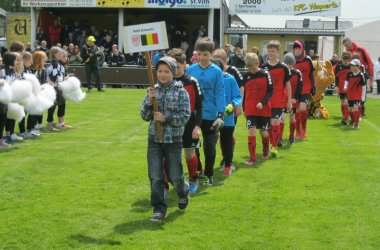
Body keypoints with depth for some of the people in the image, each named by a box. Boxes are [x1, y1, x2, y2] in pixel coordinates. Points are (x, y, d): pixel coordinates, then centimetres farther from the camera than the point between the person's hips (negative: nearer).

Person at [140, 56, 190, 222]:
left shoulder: (181, 92, -3)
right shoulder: (153, 91, 5)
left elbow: (185, 116, -8)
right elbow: (145, 116, 3)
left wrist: (166, 118, -19)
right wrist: (149, 101, -13)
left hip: (173, 140, -2)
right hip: (154, 139, 2)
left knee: (174, 176, 5)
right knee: (155, 177, -3)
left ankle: (183, 191, 37)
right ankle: (159, 209, 6)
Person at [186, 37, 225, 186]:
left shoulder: (216, 71, -7)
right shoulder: (190, 70, -2)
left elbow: (219, 94, -6)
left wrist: (220, 115, -11)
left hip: (210, 116, -2)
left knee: (210, 147, 10)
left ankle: (209, 174, 26)